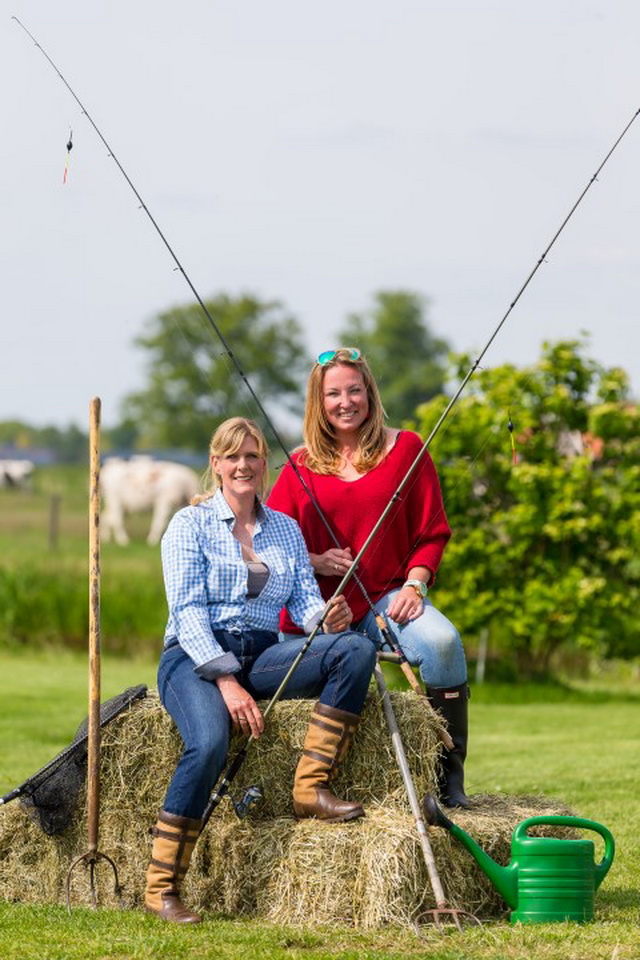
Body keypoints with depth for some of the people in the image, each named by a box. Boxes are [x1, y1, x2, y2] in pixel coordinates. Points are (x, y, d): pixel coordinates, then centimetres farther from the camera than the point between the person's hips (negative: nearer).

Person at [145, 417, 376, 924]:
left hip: (263, 655, 5)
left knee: (356, 648, -22)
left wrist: (329, 619, -17)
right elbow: (187, 610, -8)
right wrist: (226, 682, -20)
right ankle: (162, 888, -30)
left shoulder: (286, 528, 17)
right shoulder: (191, 524, 2)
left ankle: (311, 785, -22)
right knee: (210, 743, -36)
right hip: (195, 656, -5)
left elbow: (306, 601, 9)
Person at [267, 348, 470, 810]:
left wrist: (414, 585, -9)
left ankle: (449, 778, -22)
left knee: (442, 641, -33)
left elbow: (432, 532, 7)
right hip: (318, 607, 2)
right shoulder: (301, 466, 9)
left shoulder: (405, 449, 6)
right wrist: (315, 561, -8)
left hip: (387, 598, -1)